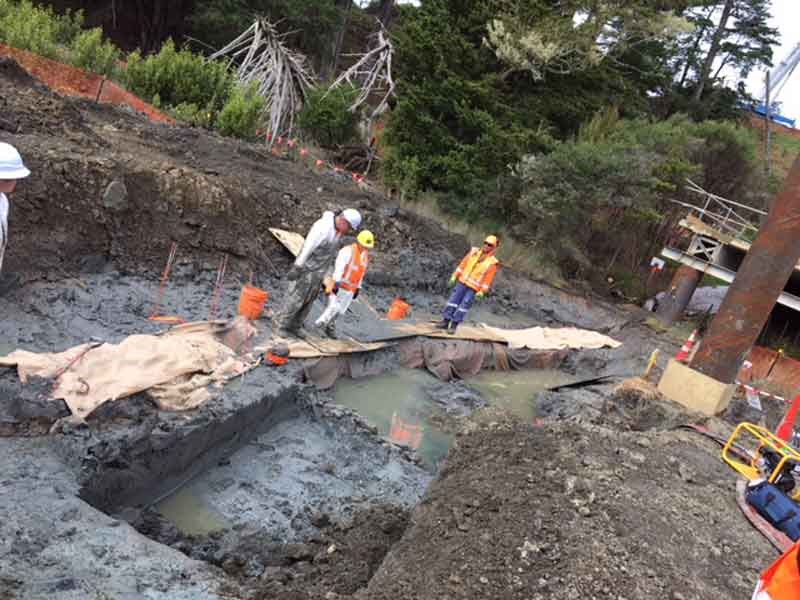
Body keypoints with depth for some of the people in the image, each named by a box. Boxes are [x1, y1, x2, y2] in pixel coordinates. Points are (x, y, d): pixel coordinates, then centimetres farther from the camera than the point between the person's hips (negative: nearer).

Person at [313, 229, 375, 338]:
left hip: (350, 289, 6)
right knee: (334, 307, -14)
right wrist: (336, 283, -26)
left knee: (339, 309, 6)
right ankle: (321, 322, -6)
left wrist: (358, 288, 16)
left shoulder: (365, 256, 10)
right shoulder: (348, 251, -14)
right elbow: (339, 268, -19)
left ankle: (329, 328, 14)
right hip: (339, 285, -6)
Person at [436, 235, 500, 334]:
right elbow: (463, 264, 8)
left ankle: (454, 325, 2)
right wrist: (454, 276, 6)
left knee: (464, 305, -6)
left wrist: (482, 292, -12)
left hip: (474, 288, -4)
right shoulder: (474, 252, 3)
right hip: (463, 281, 4)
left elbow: (488, 279, -8)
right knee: (454, 300, 2)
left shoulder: (492, 263, -7)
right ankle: (445, 321, 8)